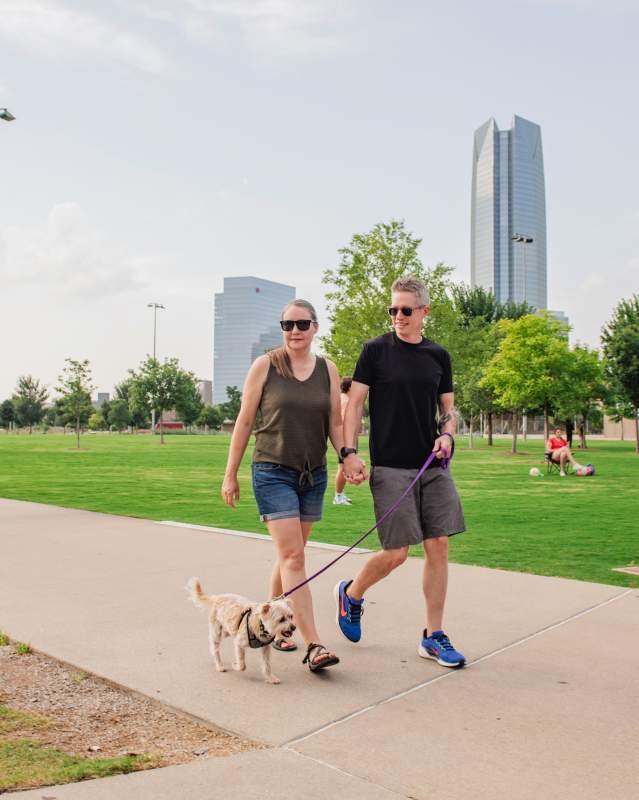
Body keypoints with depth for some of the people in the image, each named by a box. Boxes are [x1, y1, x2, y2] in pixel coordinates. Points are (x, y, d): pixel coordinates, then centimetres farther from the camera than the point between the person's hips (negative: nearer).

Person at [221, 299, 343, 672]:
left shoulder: (327, 369, 5)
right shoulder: (265, 366, -4)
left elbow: (335, 424, 6)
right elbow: (245, 422, -1)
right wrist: (230, 475, 0)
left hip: (314, 474, 4)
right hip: (273, 472, -4)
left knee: (291, 554, 13)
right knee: (293, 556, -11)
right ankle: (313, 645, -12)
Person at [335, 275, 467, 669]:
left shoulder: (438, 355, 10)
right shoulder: (376, 350, -1)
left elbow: (448, 407, 16)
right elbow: (355, 403, -2)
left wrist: (447, 433, -5)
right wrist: (349, 452, -12)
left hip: (433, 466, 4)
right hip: (391, 467, -4)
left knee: (438, 547, 3)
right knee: (396, 554, -5)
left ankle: (434, 636, 16)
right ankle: (350, 593, 25)